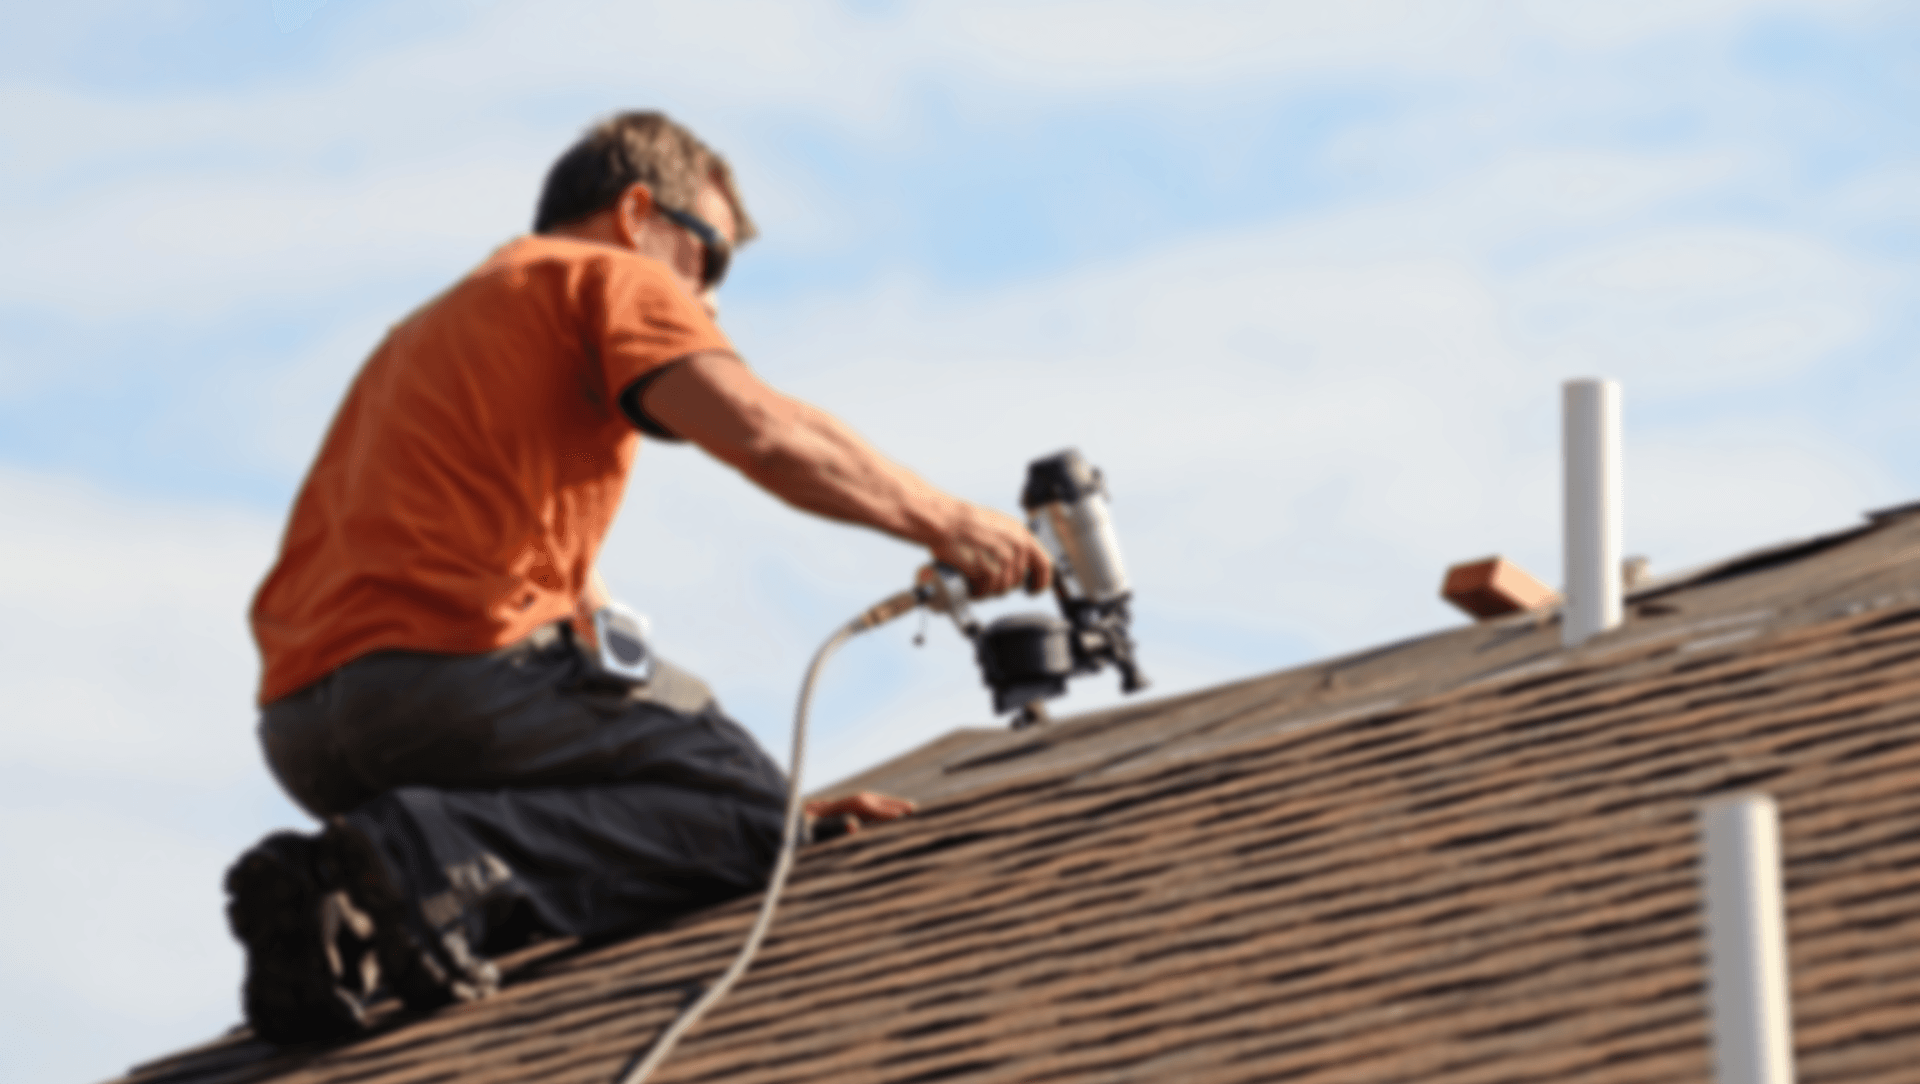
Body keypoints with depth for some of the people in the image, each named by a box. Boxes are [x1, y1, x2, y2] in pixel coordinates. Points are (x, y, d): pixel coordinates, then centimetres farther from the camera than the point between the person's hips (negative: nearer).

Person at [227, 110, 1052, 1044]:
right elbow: (761, 432, -12)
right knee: (751, 813, 0)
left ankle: (349, 905, -4)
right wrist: (938, 522, 0)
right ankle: (442, 859, -22)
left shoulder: (431, 331, 35)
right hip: (445, 667, -9)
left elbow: (580, 605, 32)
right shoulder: (605, 278, 8)